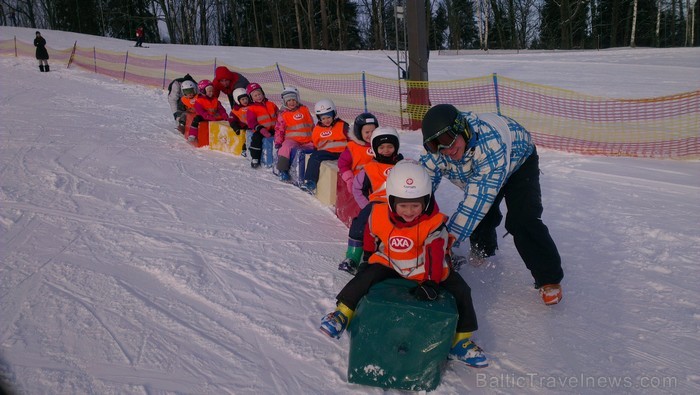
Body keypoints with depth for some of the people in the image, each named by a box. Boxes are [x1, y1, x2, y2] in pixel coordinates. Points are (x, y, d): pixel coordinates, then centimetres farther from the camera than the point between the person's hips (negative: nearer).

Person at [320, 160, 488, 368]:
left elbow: (435, 255, -31)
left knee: (460, 289, -11)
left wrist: (431, 282, -42)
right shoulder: (378, 215, -15)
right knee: (366, 277, -23)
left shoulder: (434, 222, -22)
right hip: (390, 265, 1)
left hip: (427, 271, 0)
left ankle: (461, 339, 5)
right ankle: (343, 313, -4)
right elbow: (370, 240, 5)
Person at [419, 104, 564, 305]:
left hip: (518, 161, -5)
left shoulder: (490, 139, -46)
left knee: (522, 220, -19)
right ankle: (483, 255, 34)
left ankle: (549, 279, -6)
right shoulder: (435, 154, -29)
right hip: (477, 169, 5)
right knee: (481, 213, 2)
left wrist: (449, 238, -44)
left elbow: (480, 196, -45)